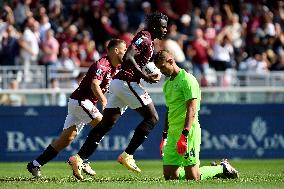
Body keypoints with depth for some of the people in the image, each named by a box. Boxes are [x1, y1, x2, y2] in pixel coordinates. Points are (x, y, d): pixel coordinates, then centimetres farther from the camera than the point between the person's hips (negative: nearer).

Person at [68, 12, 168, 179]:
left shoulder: (148, 41, 20)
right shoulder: (144, 37, -10)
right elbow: (128, 58, -22)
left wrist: (150, 76, 13)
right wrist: (145, 77, -19)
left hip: (118, 82, 10)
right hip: (127, 82, -10)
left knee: (106, 124, 7)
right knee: (152, 118, -4)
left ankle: (79, 158, 2)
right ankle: (127, 156, -7)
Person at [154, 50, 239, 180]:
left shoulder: (187, 79, -9)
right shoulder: (167, 84, 19)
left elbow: (192, 110, -18)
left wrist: (184, 135, -27)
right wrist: (165, 136, 26)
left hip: (188, 131, -9)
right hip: (173, 133, 9)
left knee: (192, 177, -11)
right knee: (169, 176, 3)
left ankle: (222, 168, 15)